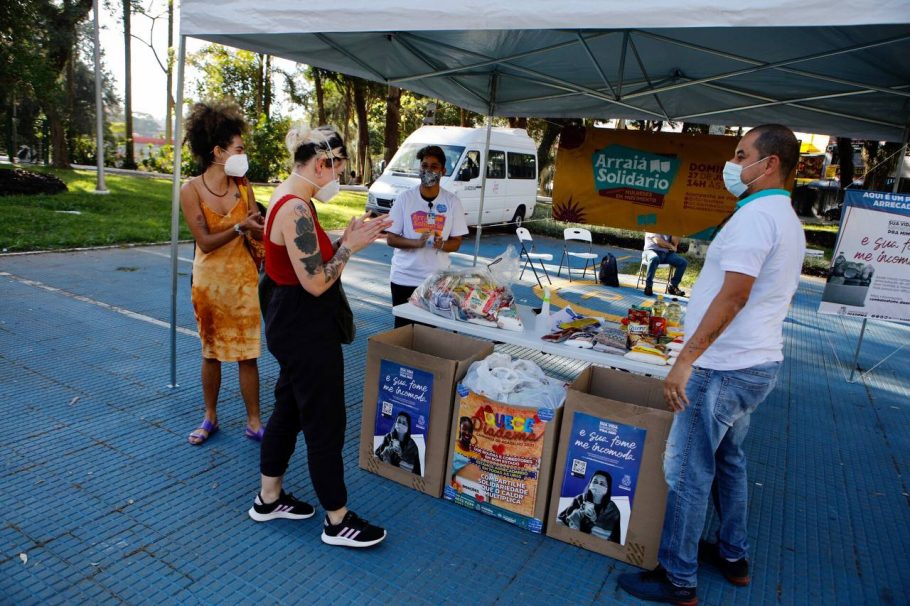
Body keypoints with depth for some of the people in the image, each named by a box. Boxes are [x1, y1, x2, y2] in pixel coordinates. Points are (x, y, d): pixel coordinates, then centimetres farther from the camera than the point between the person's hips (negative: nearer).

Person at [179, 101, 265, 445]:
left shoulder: (243, 186, -3)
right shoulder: (191, 190, -10)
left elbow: (258, 235, -3)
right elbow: (205, 242, -15)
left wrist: (259, 227, -24)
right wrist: (240, 226, -26)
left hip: (243, 279, 1)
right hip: (208, 281, -1)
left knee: (247, 354, 3)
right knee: (211, 352, 13)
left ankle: (254, 423, 13)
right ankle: (210, 418, 29)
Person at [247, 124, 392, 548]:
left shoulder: (290, 199, 10)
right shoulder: (296, 209, -23)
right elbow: (316, 282, -25)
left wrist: (345, 240, 3)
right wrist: (350, 247, -14)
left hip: (295, 325, 11)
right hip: (305, 329, -11)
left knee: (288, 410, 21)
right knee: (325, 422, 1)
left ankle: (269, 498, 37)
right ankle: (337, 521, 17)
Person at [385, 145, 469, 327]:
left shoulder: (452, 201, 1)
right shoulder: (405, 198, -1)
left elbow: (456, 242, 3)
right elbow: (390, 238, -2)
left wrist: (441, 244, -19)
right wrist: (416, 242, -20)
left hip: (437, 280, 0)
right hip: (404, 278, 0)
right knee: (402, 328, 6)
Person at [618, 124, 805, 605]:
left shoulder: (755, 216, -17)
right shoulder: (788, 219, 15)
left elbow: (732, 297, -25)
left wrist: (686, 360, -24)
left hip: (725, 368, -10)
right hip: (759, 362, 10)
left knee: (688, 471, -1)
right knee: (728, 459, 22)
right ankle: (733, 556, 37)